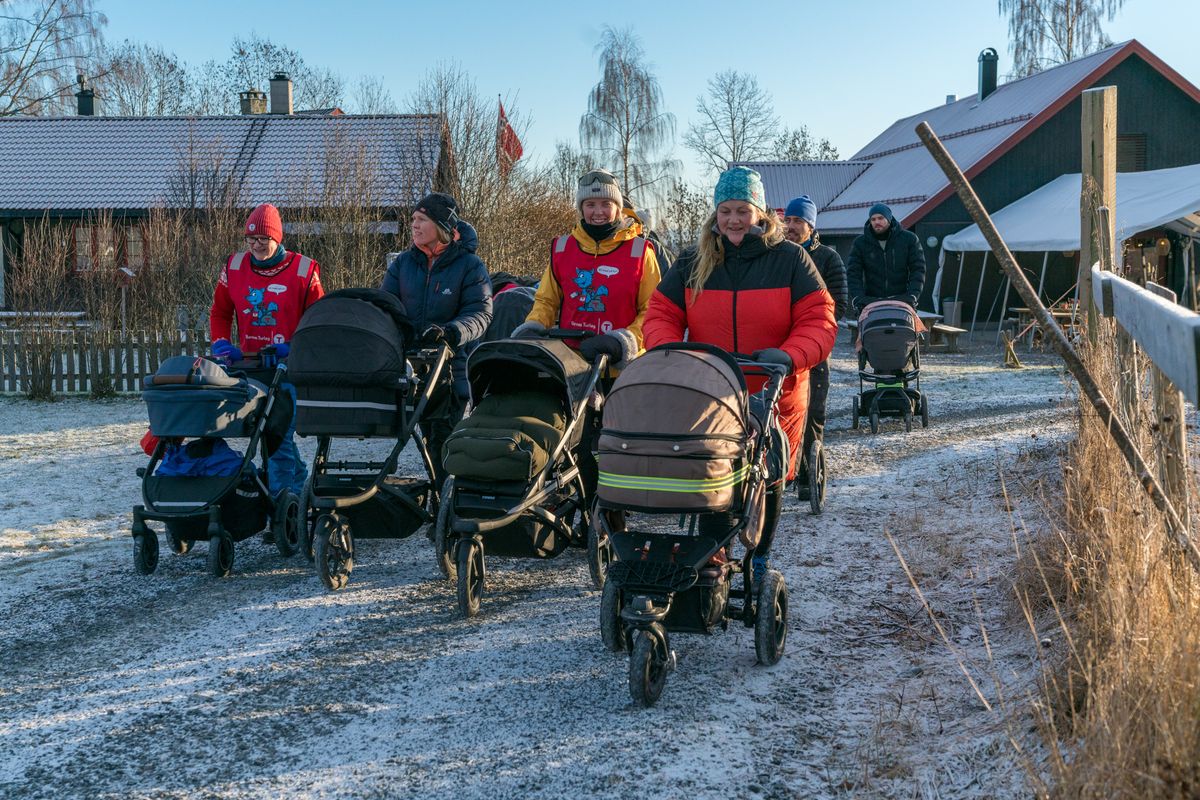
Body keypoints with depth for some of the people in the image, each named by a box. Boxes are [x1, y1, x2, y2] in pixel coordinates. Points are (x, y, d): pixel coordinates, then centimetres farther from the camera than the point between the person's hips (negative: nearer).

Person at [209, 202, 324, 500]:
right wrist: (221, 343, 3)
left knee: (279, 433, -12)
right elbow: (220, 311, 18)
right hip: (249, 364, 5)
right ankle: (299, 481, 29)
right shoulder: (234, 266, 7)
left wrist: (294, 348, -13)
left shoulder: (303, 270, -5)